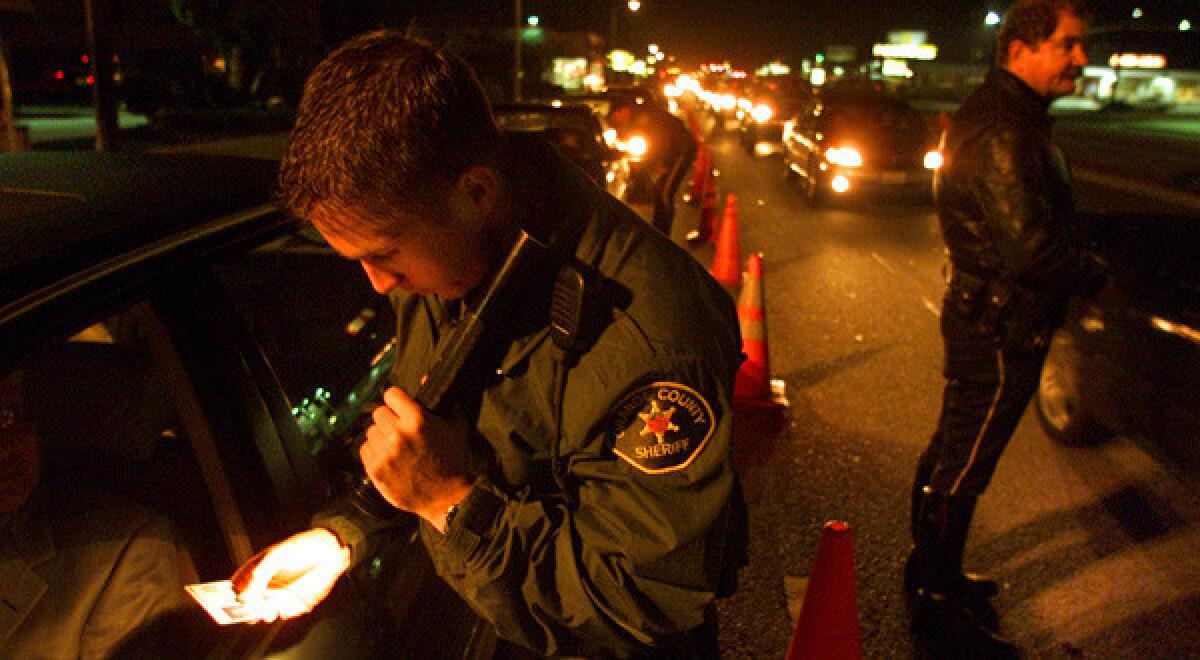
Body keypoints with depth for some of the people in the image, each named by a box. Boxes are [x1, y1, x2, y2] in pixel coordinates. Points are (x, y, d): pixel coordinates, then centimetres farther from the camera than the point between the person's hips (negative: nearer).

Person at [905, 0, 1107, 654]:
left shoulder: (1005, 115, 12)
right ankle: (936, 601, 17)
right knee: (962, 467, 2)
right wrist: (1091, 271, -11)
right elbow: (1033, 251, -29)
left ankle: (932, 571, 38)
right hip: (1001, 326, -11)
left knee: (951, 452, 21)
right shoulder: (1003, 132, -24)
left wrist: (1078, 259, 1)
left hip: (986, 315, 11)